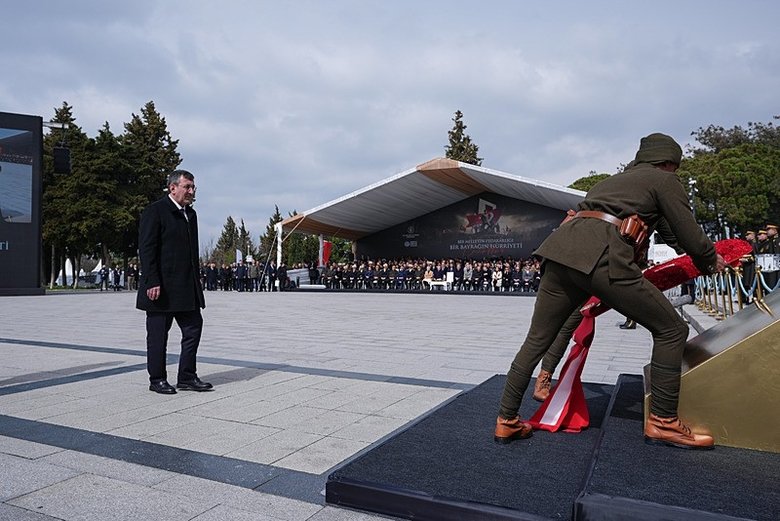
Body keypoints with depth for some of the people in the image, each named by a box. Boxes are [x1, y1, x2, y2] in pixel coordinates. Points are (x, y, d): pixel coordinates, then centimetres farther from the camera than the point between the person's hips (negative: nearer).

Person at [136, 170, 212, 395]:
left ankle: (187, 377, 16)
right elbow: (146, 249, -13)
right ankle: (157, 379, 16)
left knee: (193, 329, 7)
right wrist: (152, 282, -19)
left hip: (187, 288, 8)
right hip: (162, 288, -7)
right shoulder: (155, 211, -8)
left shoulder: (190, 214, 15)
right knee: (158, 335, 4)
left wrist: (196, 281, 15)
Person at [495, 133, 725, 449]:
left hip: (560, 248, 7)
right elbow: (691, 239, 13)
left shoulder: (613, 180, 36)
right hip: (602, 256, -7)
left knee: (537, 340, 12)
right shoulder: (665, 180, 17)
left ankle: (506, 422, 16)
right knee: (671, 329, 9)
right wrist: (711, 263, 35)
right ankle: (662, 422, 13)